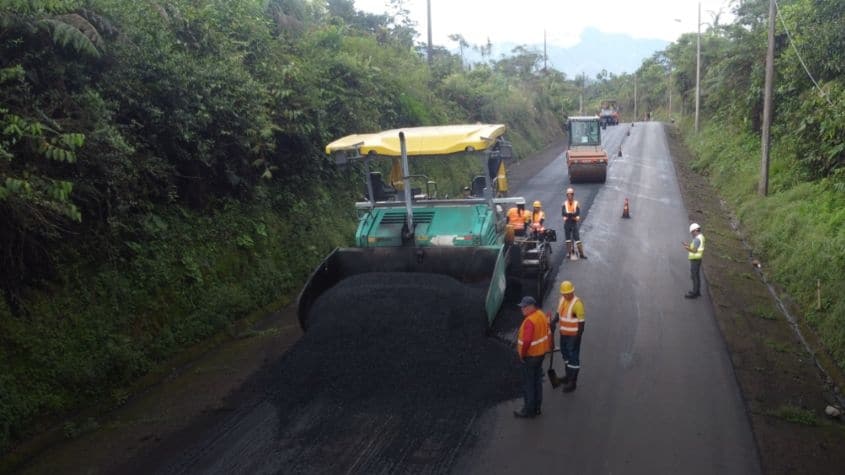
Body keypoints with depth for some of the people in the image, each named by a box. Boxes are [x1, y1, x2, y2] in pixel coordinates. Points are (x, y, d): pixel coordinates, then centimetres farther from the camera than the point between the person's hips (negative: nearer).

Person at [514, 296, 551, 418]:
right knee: (537, 381, 19)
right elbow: (548, 332, 11)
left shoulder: (530, 321, -28)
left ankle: (529, 410, 15)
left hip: (531, 356, -9)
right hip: (541, 353, 9)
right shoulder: (541, 314, 2)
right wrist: (548, 346, 19)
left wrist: (522, 354, -19)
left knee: (528, 384, 4)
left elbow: (527, 340, -34)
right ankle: (537, 408, 30)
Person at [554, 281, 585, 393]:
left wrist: (578, 338, -20)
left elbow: (581, 322, -21)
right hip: (564, 333, 8)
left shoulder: (577, 303, -24)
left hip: (573, 335, -8)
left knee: (573, 357, 1)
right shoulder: (562, 300, 0)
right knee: (565, 353, 21)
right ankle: (569, 375, 40)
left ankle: (572, 382, 11)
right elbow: (558, 313, 11)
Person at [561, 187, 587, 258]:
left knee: (577, 238, -5)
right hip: (567, 223, 2)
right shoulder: (564, 204, 3)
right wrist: (572, 213, -24)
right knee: (568, 238, 7)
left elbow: (578, 213, -12)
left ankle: (581, 253, -4)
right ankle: (569, 252, 16)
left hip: (574, 223, -2)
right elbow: (563, 212, -11)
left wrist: (569, 214, -25)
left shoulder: (576, 203, -1)